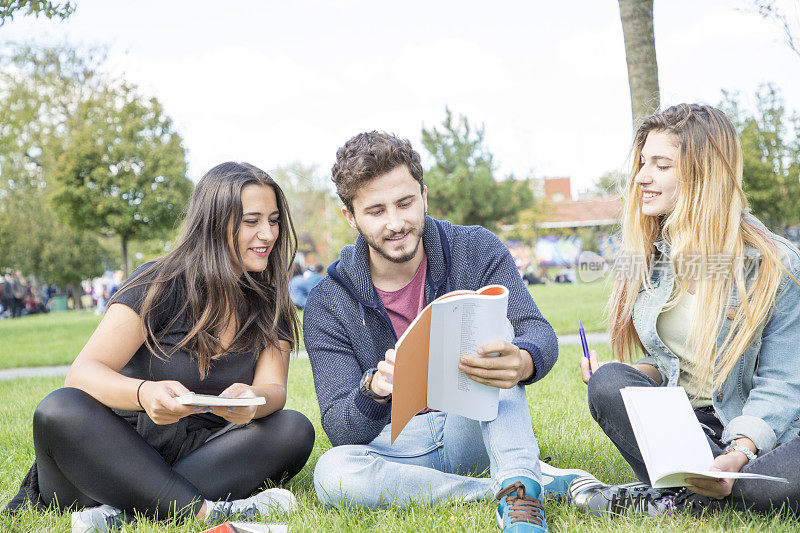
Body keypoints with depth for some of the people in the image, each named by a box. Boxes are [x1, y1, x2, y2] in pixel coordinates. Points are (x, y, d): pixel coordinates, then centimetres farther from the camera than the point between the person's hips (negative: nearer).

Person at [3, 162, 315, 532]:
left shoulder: (269, 304, 6)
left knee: (295, 431, -23)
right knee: (60, 410, -32)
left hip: (198, 455, 3)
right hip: (119, 445, -3)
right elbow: (83, 373, -17)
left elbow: (274, 390, -7)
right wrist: (144, 393, -40)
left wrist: (250, 400, -34)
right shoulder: (159, 285, -7)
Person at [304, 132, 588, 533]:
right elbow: (340, 430, -14)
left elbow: (539, 333, -18)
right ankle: (536, 483, -28)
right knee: (332, 472, -34)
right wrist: (374, 387, -38)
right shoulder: (328, 305, -8)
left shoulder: (475, 251, -5)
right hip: (394, 445, 0)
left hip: (475, 428, 1)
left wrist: (522, 361, -45)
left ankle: (517, 483, -36)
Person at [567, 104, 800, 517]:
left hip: (755, 433, -4)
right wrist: (623, 376, -6)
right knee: (609, 382, -26)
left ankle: (661, 501, -26)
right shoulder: (649, 257, 8)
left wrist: (741, 452, -28)